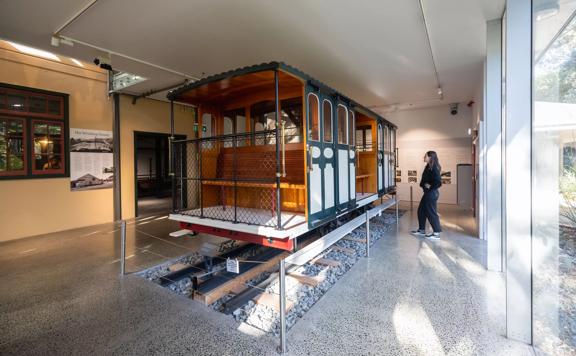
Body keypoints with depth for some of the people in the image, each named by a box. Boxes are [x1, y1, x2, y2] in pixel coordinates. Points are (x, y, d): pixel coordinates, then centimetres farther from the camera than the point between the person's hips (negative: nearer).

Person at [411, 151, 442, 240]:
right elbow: (424, 180, 14)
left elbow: (438, 182, -27)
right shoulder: (428, 167, 10)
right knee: (421, 211, 16)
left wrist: (430, 188, -14)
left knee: (431, 213, 0)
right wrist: (424, 184, -6)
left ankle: (436, 233, 12)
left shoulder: (433, 169, -19)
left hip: (431, 193, -10)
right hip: (427, 193, 10)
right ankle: (421, 230, 28)